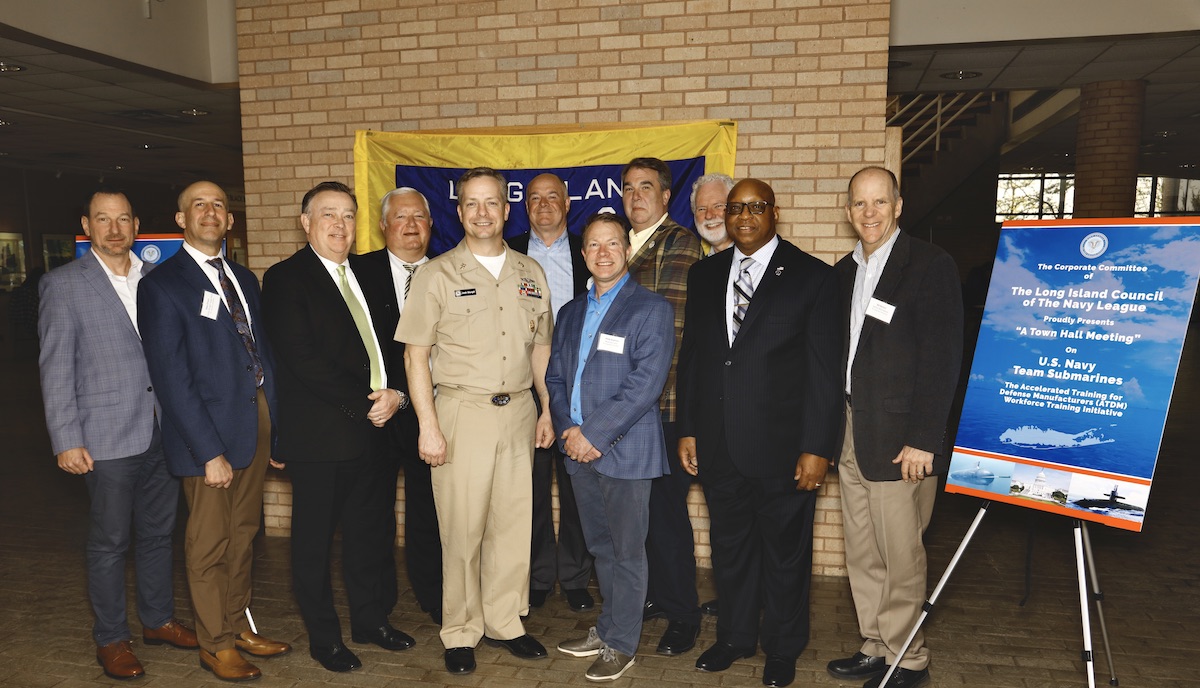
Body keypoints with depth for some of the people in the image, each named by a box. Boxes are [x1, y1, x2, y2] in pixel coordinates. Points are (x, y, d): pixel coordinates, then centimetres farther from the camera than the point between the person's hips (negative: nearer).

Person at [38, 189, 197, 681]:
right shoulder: (64, 284, -3)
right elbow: (56, 368, -5)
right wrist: (66, 441, -9)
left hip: (163, 433, 4)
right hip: (108, 438, -4)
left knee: (158, 533, 15)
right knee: (110, 543, 6)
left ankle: (158, 620, 31)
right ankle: (110, 639, 22)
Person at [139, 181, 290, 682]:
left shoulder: (243, 279, 13)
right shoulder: (162, 285, -8)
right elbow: (171, 378, -13)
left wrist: (277, 426, 5)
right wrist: (209, 451, -17)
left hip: (257, 420, 6)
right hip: (208, 431, -6)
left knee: (243, 534, 17)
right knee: (209, 544, 7)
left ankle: (238, 626, 32)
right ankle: (215, 645, 23)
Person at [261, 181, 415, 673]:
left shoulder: (366, 272, 13)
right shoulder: (285, 278, -7)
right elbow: (303, 360, -15)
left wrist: (396, 393, -5)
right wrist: (363, 405, -15)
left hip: (373, 429, 6)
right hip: (320, 434, -5)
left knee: (372, 531, 14)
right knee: (315, 539, 9)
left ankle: (371, 619, 33)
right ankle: (323, 636, 25)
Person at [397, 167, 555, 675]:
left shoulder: (530, 273, 10)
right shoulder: (438, 274, -2)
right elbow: (415, 354, -4)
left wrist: (547, 410, 10)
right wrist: (428, 426, -10)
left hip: (518, 410, 4)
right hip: (462, 411, -3)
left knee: (514, 523, 9)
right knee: (463, 528, 2)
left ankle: (504, 622, 26)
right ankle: (460, 633, 19)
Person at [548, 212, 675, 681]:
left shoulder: (651, 309, -6)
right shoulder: (571, 312, 15)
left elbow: (645, 383, -15)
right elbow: (555, 377, 12)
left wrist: (594, 433, -16)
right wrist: (569, 430, -5)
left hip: (625, 449, -5)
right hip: (580, 448, 6)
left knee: (626, 550, 4)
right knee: (599, 547, 16)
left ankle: (620, 643, 19)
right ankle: (606, 629, 32)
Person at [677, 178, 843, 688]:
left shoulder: (812, 277, -5)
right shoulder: (704, 275, 9)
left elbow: (825, 371, -8)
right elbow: (691, 356, 11)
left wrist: (817, 448, -12)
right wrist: (688, 430, 7)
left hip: (782, 448, -4)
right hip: (719, 445, 4)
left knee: (785, 551, 12)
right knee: (730, 548, 17)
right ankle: (734, 636, 38)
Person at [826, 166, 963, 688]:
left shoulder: (930, 265, -7)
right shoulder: (844, 272, 13)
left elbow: (942, 358, -12)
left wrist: (924, 439, -16)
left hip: (899, 437, -6)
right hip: (850, 432, 6)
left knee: (900, 555, 2)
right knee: (862, 556, 13)